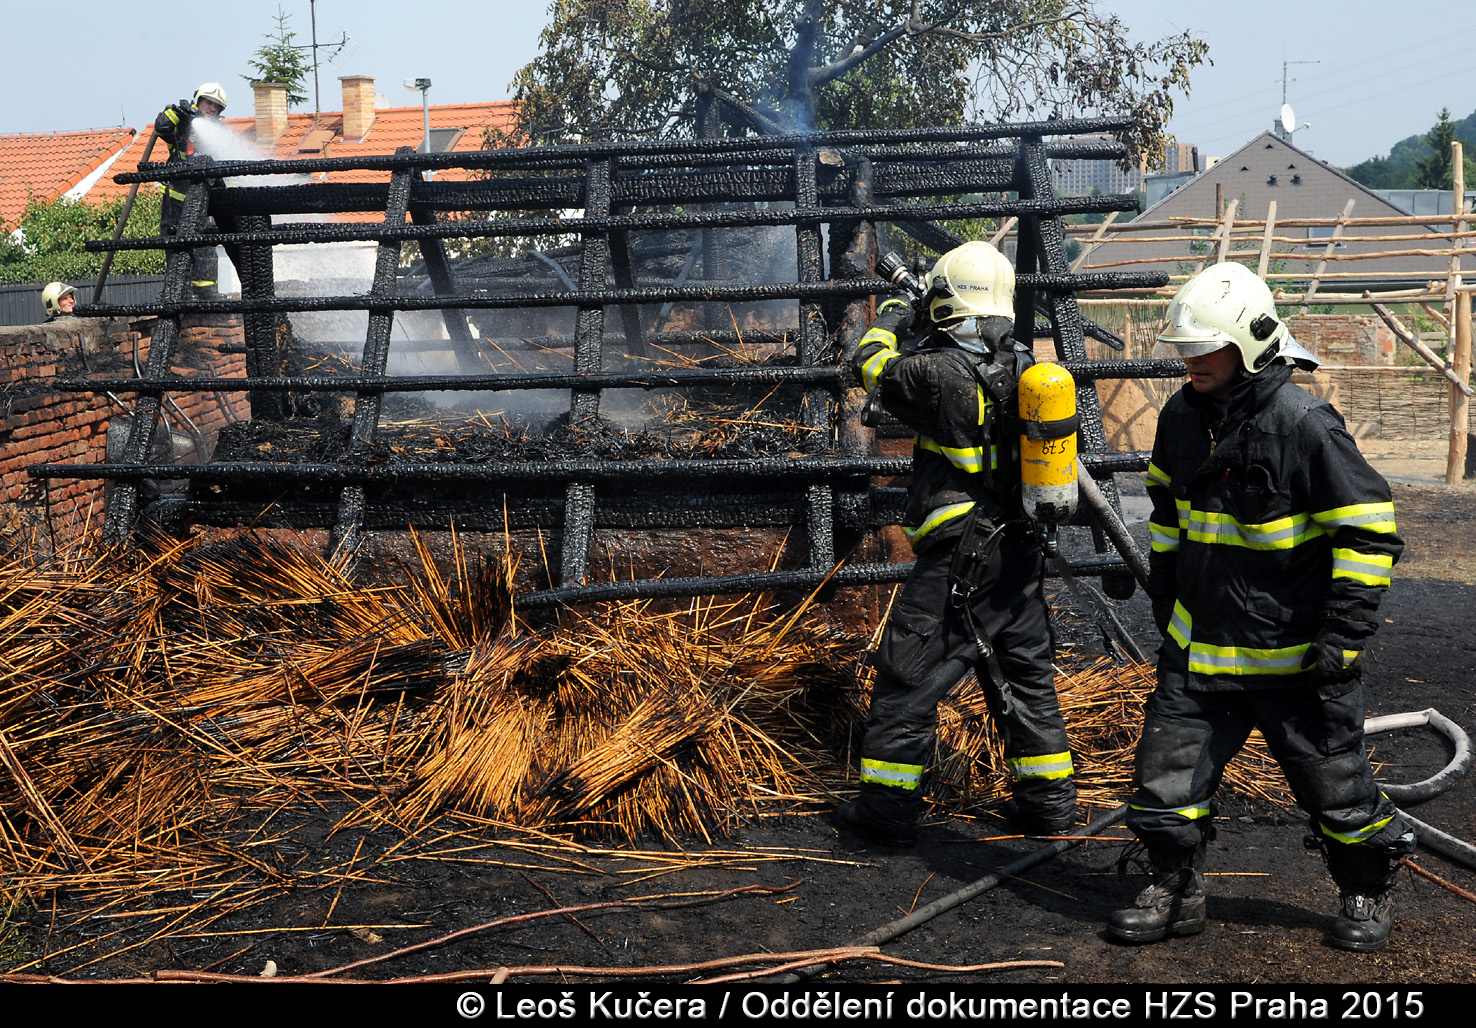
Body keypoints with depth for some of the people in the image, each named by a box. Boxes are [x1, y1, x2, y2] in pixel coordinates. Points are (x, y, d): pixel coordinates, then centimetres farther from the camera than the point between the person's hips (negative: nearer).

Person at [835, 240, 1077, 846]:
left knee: (909, 677, 3)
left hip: (956, 558, -7)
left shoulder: (938, 373, -17)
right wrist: (928, 335, 29)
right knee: (1024, 674, 17)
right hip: (1020, 554, 7)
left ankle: (888, 808, 9)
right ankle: (1048, 803, 24)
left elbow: (872, 366, 0)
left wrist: (891, 317, 16)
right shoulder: (1024, 368, 2)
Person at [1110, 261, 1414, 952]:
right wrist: (1163, 594, 21)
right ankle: (1176, 894, 23)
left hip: (1293, 654, -5)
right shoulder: (1182, 416, 2)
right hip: (1200, 643, 6)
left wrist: (1344, 635, -17)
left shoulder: (1305, 425, -19)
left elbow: (1368, 533, -15)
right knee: (1166, 772, 4)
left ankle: (1368, 893, 33)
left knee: (1334, 785, 9)